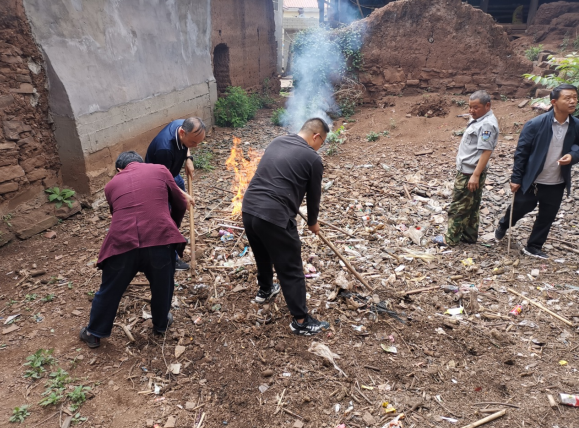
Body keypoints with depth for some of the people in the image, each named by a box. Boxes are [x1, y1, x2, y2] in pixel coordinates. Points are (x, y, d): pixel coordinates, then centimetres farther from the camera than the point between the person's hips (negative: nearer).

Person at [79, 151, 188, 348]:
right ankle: (161, 324, 47)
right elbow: (181, 205, 20)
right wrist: (172, 229, 38)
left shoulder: (112, 184, 21)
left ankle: (94, 333, 42)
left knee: (110, 291, 23)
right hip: (159, 240, -1)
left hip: (122, 243, 1)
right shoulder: (160, 170, 16)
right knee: (162, 286, 25)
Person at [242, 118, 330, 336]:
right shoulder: (312, 158, -3)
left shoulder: (276, 142, 17)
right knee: (291, 270, 6)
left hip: (248, 209, 8)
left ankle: (265, 290, 53)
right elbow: (313, 196, 7)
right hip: (274, 218, -7)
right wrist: (312, 222, 25)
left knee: (262, 256, 31)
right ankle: (301, 321, 16)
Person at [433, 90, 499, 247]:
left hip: (470, 173, -10)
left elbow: (486, 151, -25)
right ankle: (469, 235, 26)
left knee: (459, 207, -1)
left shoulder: (487, 124, -19)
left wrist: (475, 175, -28)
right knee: (471, 207, 16)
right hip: (466, 171, 10)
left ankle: (451, 239, 8)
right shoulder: (479, 120, 13)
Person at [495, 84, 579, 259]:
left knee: (547, 217, 12)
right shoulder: (536, 124, -16)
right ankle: (503, 226, 44)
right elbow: (521, 152, -11)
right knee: (520, 208, 12)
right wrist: (516, 178, -11)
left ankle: (533, 247, 31)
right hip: (531, 180, -4)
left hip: (556, 184, 4)